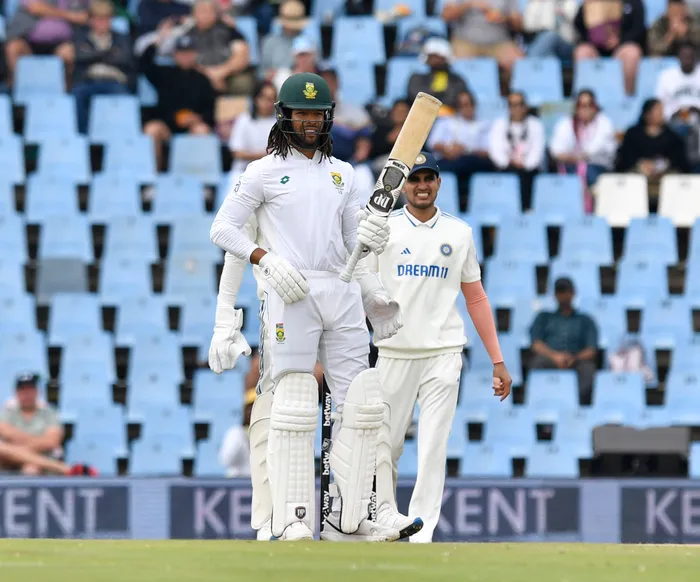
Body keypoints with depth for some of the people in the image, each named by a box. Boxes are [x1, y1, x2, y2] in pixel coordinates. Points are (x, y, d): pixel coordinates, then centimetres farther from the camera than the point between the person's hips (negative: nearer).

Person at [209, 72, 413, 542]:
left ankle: (348, 519, 4)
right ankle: (293, 520, -10)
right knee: (294, 406, -11)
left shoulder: (342, 173, 19)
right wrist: (267, 260, -13)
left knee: (362, 405, 0)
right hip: (290, 293, -5)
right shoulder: (265, 171, 5)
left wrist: (374, 237, -3)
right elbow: (224, 228, 1)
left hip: (342, 293, 5)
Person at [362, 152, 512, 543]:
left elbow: (476, 299, 12)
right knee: (386, 447, 3)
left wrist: (498, 361, 7)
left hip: (443, 353, 0)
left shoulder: (459, 233, 10)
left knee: (434, 449, -7)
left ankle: (422, 536, -7)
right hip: (393, 352, 0)